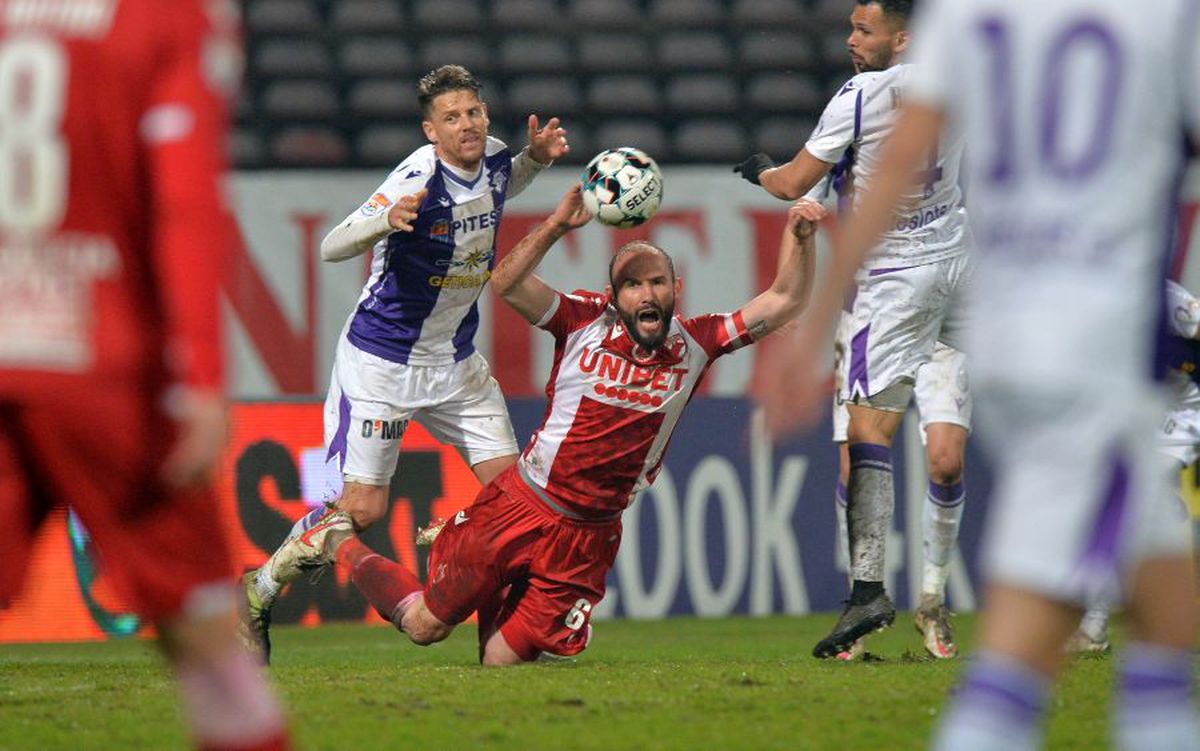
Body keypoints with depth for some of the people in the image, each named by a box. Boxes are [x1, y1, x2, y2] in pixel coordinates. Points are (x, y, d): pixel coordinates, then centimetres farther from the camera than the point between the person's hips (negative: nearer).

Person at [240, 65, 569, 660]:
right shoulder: (418, 178, -24)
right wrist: (385, 221, -49)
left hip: (456, 361, 7)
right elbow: (331, 248, -29)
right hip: (380, 360, -7)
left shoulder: (494, 161, -2)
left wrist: (537, 158, 5)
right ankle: (257, 592, 13)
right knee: (361, 508, -6)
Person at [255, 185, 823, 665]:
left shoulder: (694, 344, 0)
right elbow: (506, 284, -18)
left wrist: (798, 236, -17)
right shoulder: (585, 322, -7)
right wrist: (558, 225, -29)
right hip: (520, 507, -3)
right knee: (425, 627, 3)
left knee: (503, 659, -2)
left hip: (587, 538, 3)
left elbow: (783, 302, -1)